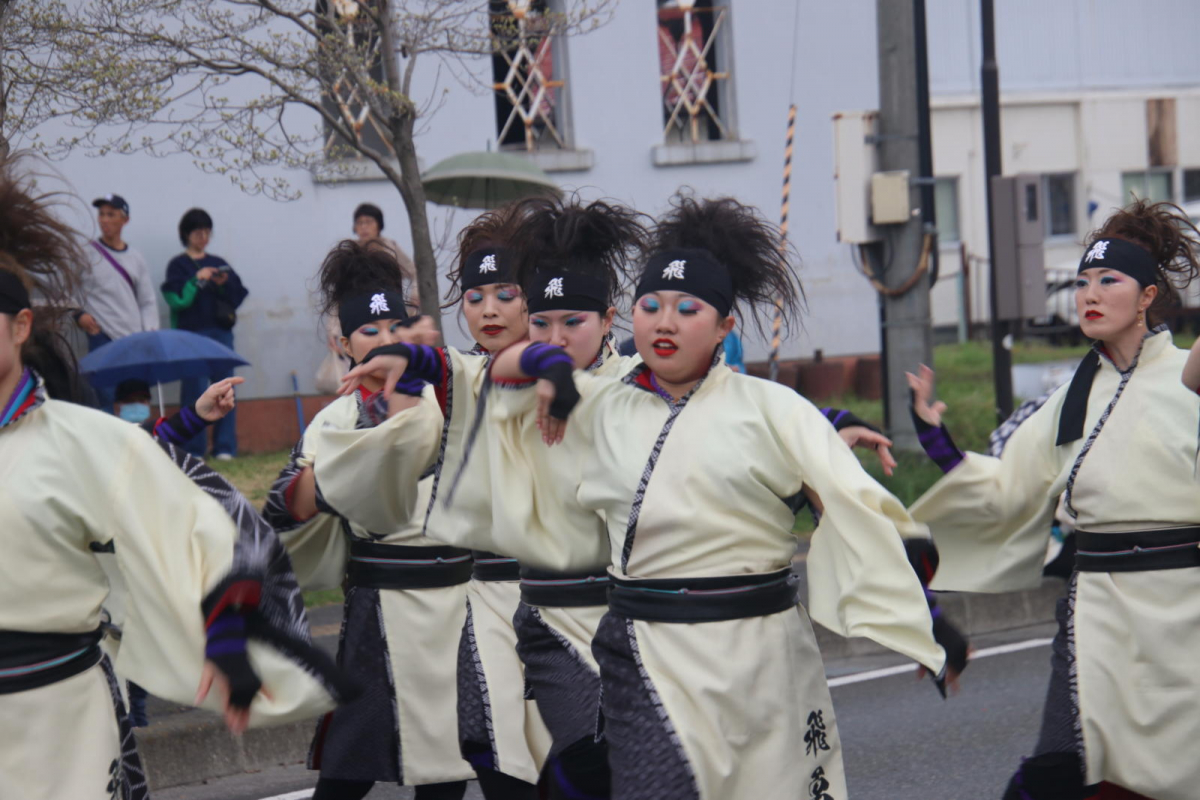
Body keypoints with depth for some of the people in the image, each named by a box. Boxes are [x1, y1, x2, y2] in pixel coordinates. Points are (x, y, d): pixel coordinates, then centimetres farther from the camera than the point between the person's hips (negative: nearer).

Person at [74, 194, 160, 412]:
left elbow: (148, 301, 13)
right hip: (102, 338, -4)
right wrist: (78, 314, -14)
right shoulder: (86, 254, 1)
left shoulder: (136, 259, 12)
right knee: (105, 397, -11)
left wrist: (150, 334, 2)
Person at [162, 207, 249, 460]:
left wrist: (224, 284, -7)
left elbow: (237, 296, 10)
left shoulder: (219, 263, 16)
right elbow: (177, 300, -7)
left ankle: (224, 447, 2)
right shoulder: (178, 265, 6)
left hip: (221, 332, 3)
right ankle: (194, 449, -4)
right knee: (194, 391, -7)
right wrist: (197, 281, -13)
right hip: (192, 333, -3)